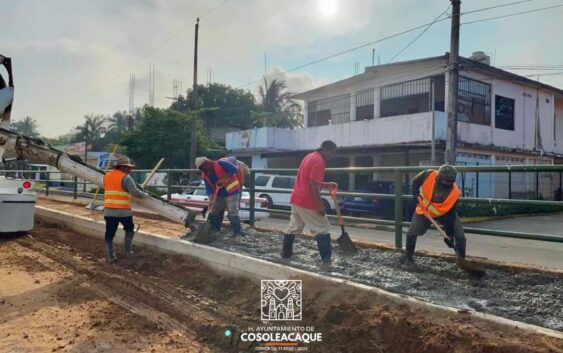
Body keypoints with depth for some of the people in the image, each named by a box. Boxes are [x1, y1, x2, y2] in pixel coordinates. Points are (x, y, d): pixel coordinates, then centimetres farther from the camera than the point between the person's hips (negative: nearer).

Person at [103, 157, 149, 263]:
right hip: (123, 211, -5)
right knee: (129, 230, 19)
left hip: (108, 210, 5)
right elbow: (135, 192, -14)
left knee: (109, 234, 8)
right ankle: (128, 251, 18)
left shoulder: (106, 176, 13)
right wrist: (145, 195, 3)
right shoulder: (125, 177, -8)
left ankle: (111, 257, 8)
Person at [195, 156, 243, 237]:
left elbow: (234, 169, -22)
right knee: (214, 212, 12)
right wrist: (211, 199, -15)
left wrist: (224, 179, -25)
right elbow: (208, 188, 1)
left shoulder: (220, 164, -18)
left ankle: (238, 232, -10)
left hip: (231, 192, -8)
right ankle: (214, 230, 25)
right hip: (219, 195, 8)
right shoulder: (205, 175, 3)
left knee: (233, 213, -13)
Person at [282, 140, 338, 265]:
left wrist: (327, 185, 18)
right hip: (307, 202, -9)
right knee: (322, 229, -3)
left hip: (296, 199, 9)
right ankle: (327, 260, -5)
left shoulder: (310, 156, 16)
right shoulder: (319, 161, -15)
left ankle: (286, 253, 28)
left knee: (293, 227, 19)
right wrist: (321, 205, -18)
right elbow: (313, 186, -22)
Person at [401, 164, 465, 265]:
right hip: (424, 210, 0)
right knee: (411, 233, -4)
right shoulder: (429, 175, -32)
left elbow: (450, 215, -23)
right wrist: (416, 195, -24)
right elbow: (415, 182, -9)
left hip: (446, 213, 0)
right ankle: (408, 257, 15)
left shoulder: (455, 192, -30)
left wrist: (450, 234, -21)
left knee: (460, 236, -9)